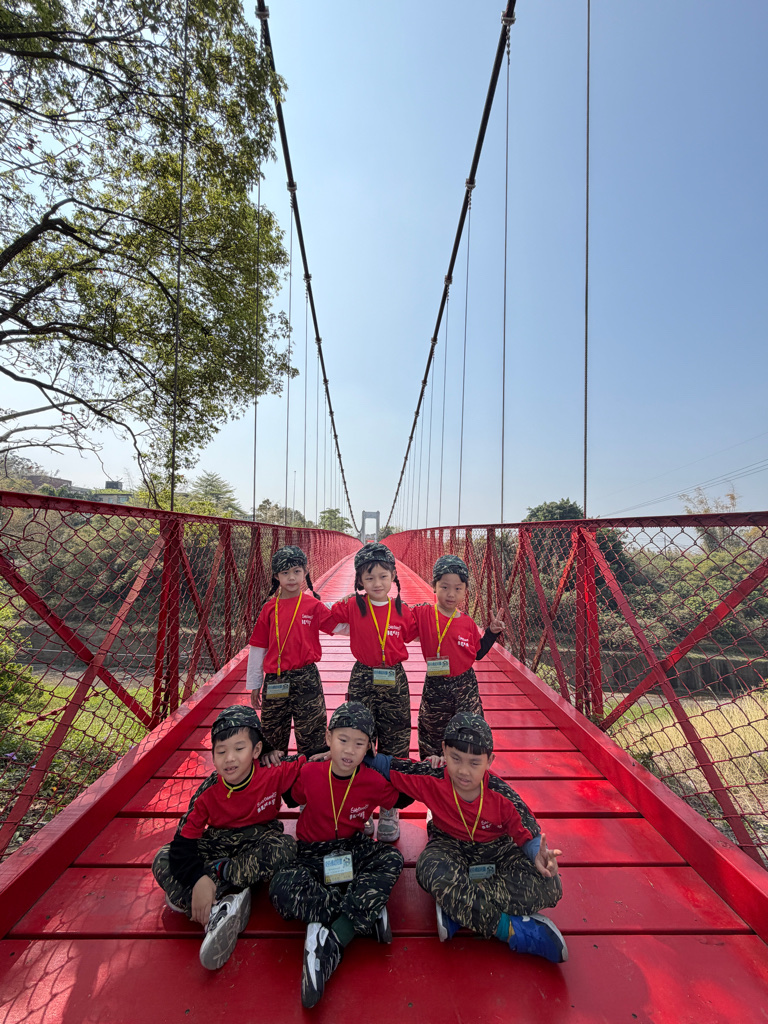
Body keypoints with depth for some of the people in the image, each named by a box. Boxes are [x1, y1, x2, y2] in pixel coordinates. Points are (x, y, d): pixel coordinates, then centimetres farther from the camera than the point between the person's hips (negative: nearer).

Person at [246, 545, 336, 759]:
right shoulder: (269, 608, 2)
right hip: (274, 680, 3)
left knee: (311, 733, 6)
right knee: (273, 732, 18)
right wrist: (254, 684, 11)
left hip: (306, 678, -3)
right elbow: (258, 647, 8)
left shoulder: (313, 605, -4)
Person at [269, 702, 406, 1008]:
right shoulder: (309, 773, -14)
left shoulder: (375, 782, -14)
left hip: (353, 848, 1)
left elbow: (401, 799, 6)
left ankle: (331, 943, -31)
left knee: (392, 858, -29)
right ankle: (368, 914, -25)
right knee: (282, 889, -32)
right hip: (313, 853, 0)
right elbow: (292, 798, 9)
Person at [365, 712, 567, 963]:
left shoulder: (502, 796, -23)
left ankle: (454, 909, -27)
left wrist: (538, 857, -35)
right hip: (450, 847, -1)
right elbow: (388, 766, -15)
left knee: (548, 886, -27)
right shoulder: (432, 781, -23)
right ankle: (513, 932, -26)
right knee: (432, 869, -39)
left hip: (496, 849, 1)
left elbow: (529, 835, -14)